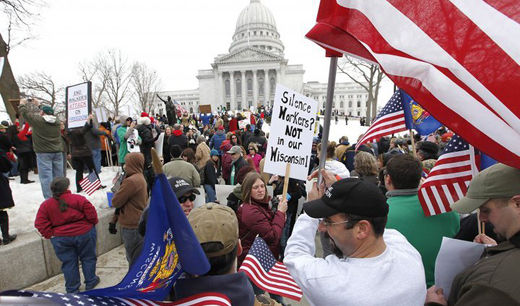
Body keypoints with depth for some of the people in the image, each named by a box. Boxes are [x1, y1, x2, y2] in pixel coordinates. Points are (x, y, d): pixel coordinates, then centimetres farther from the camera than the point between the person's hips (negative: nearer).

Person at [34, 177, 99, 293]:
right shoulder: (78, 199, -17)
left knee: (68, 263, 15)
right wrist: (92, 223, 4)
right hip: (84, 233, -3)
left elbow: (40, 223, -5)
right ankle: (90, 282, 28)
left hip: (61, 238, 3)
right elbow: (91, 213, -15)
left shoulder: (46, 205, -5)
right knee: (88, 258, 16)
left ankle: (72, 289, 25)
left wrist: (50, 235, 3)